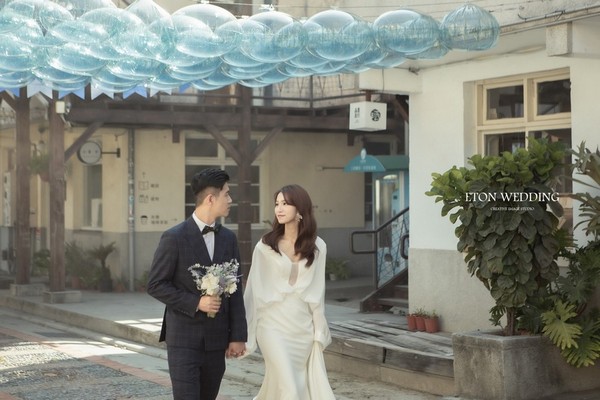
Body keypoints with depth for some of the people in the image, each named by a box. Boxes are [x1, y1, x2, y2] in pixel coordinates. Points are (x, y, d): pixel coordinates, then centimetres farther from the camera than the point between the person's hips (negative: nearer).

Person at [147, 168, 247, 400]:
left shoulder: (228, 238, 7)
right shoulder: (174, 238, -9)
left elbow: (235, 291, 9)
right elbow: (155, 285, -8)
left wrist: (238, 336, 4)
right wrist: (196, 303, -17)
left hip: (217, 339, 5)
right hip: (183, 338, -5)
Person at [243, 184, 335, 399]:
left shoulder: (317, 247, 3)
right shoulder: (265, 246, -5)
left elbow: (317, 292, 7)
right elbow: (254, 290, -1)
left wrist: (319, 331, 6)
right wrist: (246, 332, 0)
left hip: (304, 328, 3)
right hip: (274, 325, -3)